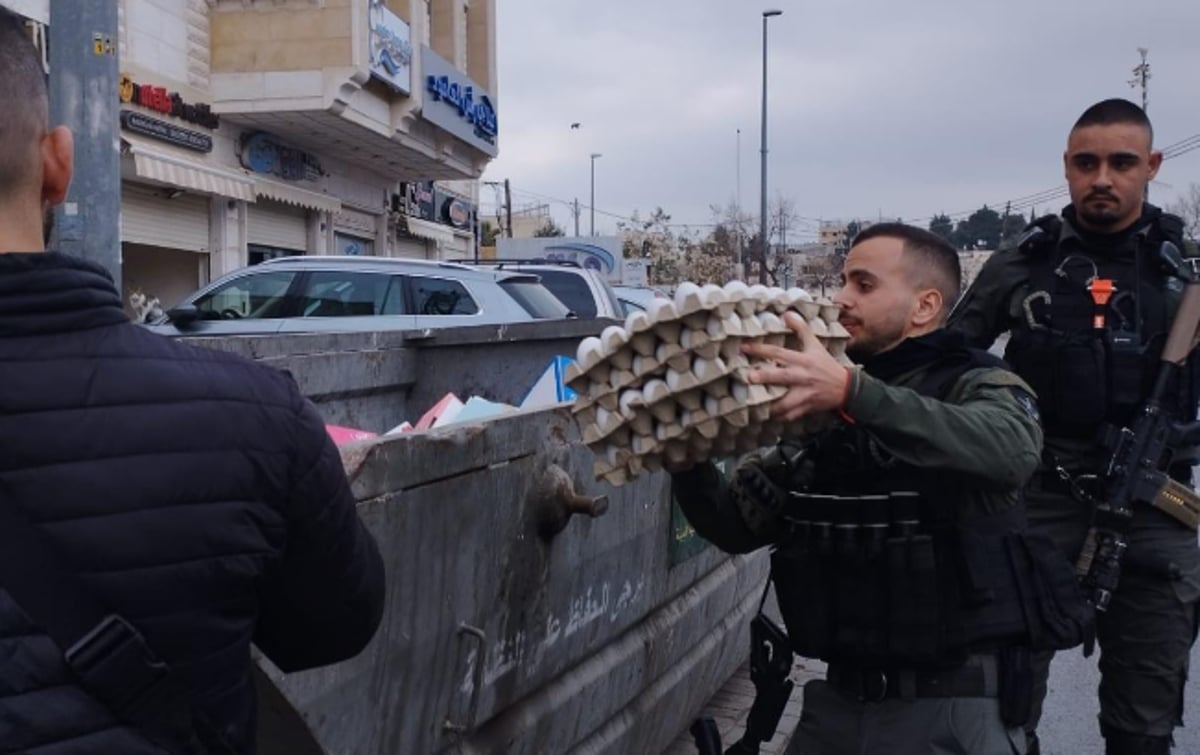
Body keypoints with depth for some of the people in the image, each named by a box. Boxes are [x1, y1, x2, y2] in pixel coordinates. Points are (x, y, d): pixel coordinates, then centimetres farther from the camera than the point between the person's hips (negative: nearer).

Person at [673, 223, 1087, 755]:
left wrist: (853, 391, -39)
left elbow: (1013, 449, -30)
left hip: (952, 708, -5)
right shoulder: (824, 415, 10)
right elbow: (735, 525, 10)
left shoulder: (978, 385, -5)